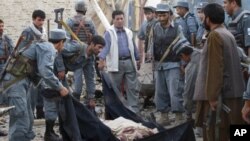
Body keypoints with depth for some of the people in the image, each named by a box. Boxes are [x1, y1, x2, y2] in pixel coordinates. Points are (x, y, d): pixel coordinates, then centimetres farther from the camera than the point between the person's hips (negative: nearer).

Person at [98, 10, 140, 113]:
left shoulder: (128, 32, 14)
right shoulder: (109, 33, -3)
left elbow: (133, 46, 21)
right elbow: (105, 46, -14)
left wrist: (137, 59, 24)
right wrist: (101, 60, -27)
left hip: (129, 62, 4)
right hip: (116, 64, -4)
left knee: (132, 87, 1)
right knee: (116, 88, 4)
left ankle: (134, 109, 3)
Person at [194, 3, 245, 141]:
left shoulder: (214, 35, -13)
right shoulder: (228, 34, 15)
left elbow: (215, 68, -20)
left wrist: (213, 96, -21)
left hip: (220, 95, -9)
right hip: (230, 93, 9)